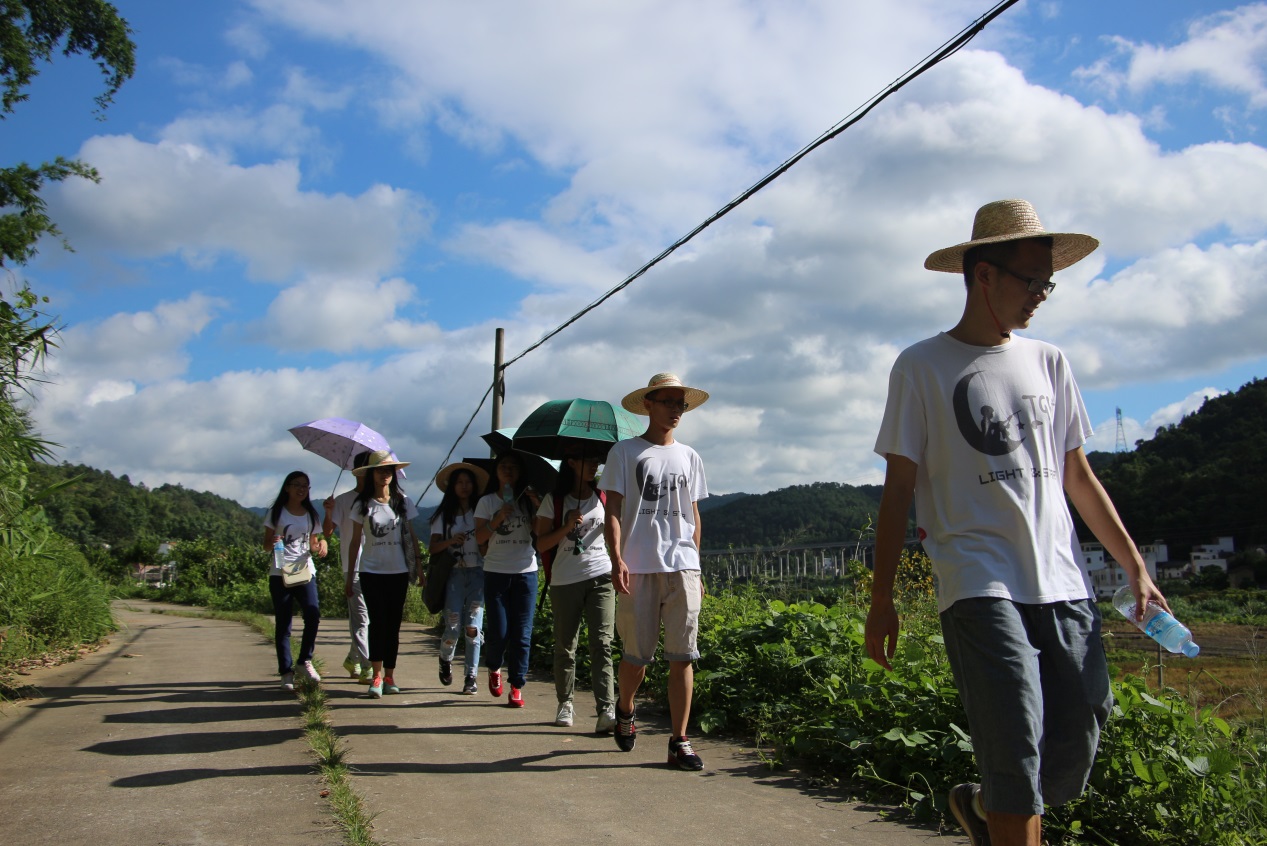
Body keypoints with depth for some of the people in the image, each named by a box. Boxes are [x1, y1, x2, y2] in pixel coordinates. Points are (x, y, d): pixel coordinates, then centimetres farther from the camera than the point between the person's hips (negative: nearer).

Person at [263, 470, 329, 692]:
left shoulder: (310, 515, 14)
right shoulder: (276, 513, 5)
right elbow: (266, 545, 6)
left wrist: (321, 544, -4)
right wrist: (273, 542, -17)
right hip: (280, 574, -2)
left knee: (313, 614, -17)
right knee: (283, 624, -1)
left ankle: (305, 661, 2)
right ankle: (286, 673, 6)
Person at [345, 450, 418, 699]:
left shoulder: (402, 501, 4)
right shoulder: (362, 505, 1)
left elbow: (411, 537, 8)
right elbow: (355, 542, 5)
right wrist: (350, 577, 5)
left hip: (398, 571, 2)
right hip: (371, 571, -2)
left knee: (393, 625, 5)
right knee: (378, 622, -10)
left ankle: (389, 676, 12)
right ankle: (376, 676, -6)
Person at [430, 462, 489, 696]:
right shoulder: (444, 515, 9)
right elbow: (433, 547, 0)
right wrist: (452, 540, -18)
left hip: (477, 574, 0)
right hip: (453, 574, 0)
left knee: (473, 628, -7)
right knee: (453, 628, -4)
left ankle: (471, 677, 3)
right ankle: (445, 660, 27)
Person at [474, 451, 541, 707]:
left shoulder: (529, 500, 8)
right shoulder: (487, 501, 6)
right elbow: (479, 538, -1)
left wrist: (539, 504, -14)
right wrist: (499, 517, -13)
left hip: (525, 572, 1)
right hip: (496, 572, -1)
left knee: (521, 633, -1)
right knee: (497, 632, -3)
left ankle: (517, 686, 10)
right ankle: (494, 668, 28)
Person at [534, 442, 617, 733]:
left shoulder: (602, 496, 11)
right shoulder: (554, 500, 2)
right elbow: (541, 544, -1)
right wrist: (567, 526, -15)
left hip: (601, 577, 1)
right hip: (565, 580, -1)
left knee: (602, 643, -10)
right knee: (565, 645, 7)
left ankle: (606, 709, -14)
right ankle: (565, 703, 23)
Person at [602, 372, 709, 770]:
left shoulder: (689, 457, 15)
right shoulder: (624, 453, 4)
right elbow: (613, 510, -1)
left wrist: (694, 567, 14)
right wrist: (616, 559, -13)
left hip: (682, 567, 3)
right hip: (638, 568, -2)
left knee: (682, 656, -2)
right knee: (636, 655, 5)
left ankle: (679, 741, 5)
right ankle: (624, 711, 34)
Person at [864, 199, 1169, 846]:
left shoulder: (1048, 363, 16)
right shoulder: (922, 367, 2)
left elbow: (1078, 477, 19)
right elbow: (899, 488, 1)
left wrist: (1135, 567, 14)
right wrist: (881, 598, -2)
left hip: (1063, 582, 5)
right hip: (979, 585, -5)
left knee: (1073, 759, 5)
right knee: (1016, 750, -13)